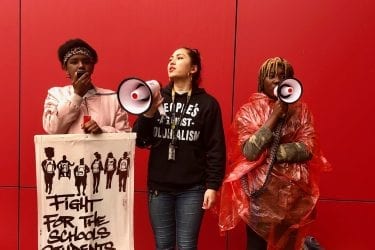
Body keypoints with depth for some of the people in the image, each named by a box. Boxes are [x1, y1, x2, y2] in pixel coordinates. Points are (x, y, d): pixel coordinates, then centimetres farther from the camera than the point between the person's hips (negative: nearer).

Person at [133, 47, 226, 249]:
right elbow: (140, 141, 2)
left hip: (192, 189, -2)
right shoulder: (157, 98, 5)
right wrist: (148, 112, -13)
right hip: (159, 187, 3)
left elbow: (216, 149, -5)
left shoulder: (207, 103, -2)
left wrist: (213, 185, -8)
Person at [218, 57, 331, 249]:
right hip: (260, 192, -2)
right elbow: (249, 151, -15)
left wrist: (268, 153, -13)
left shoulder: (301, 110, 4)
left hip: (293, 193, 2)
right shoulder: (248, 111, -2)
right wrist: (274, 116, -17)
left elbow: (308, 149, -7)